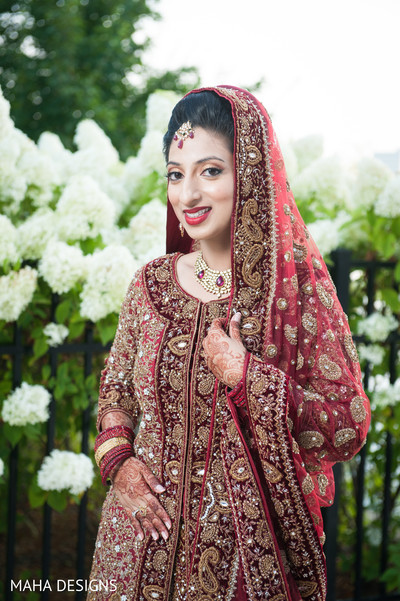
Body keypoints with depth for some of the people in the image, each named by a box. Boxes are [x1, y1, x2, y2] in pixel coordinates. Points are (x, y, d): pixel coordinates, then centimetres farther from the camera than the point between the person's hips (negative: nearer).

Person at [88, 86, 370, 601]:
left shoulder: (299, 287, -10)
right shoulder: (151, 283, 1)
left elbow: (349, 431, -12)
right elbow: (116, 389, 14)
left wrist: (245, 376, -20)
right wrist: (119, 462, -5)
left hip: (248, 553, -3)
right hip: (147, 539, 3)